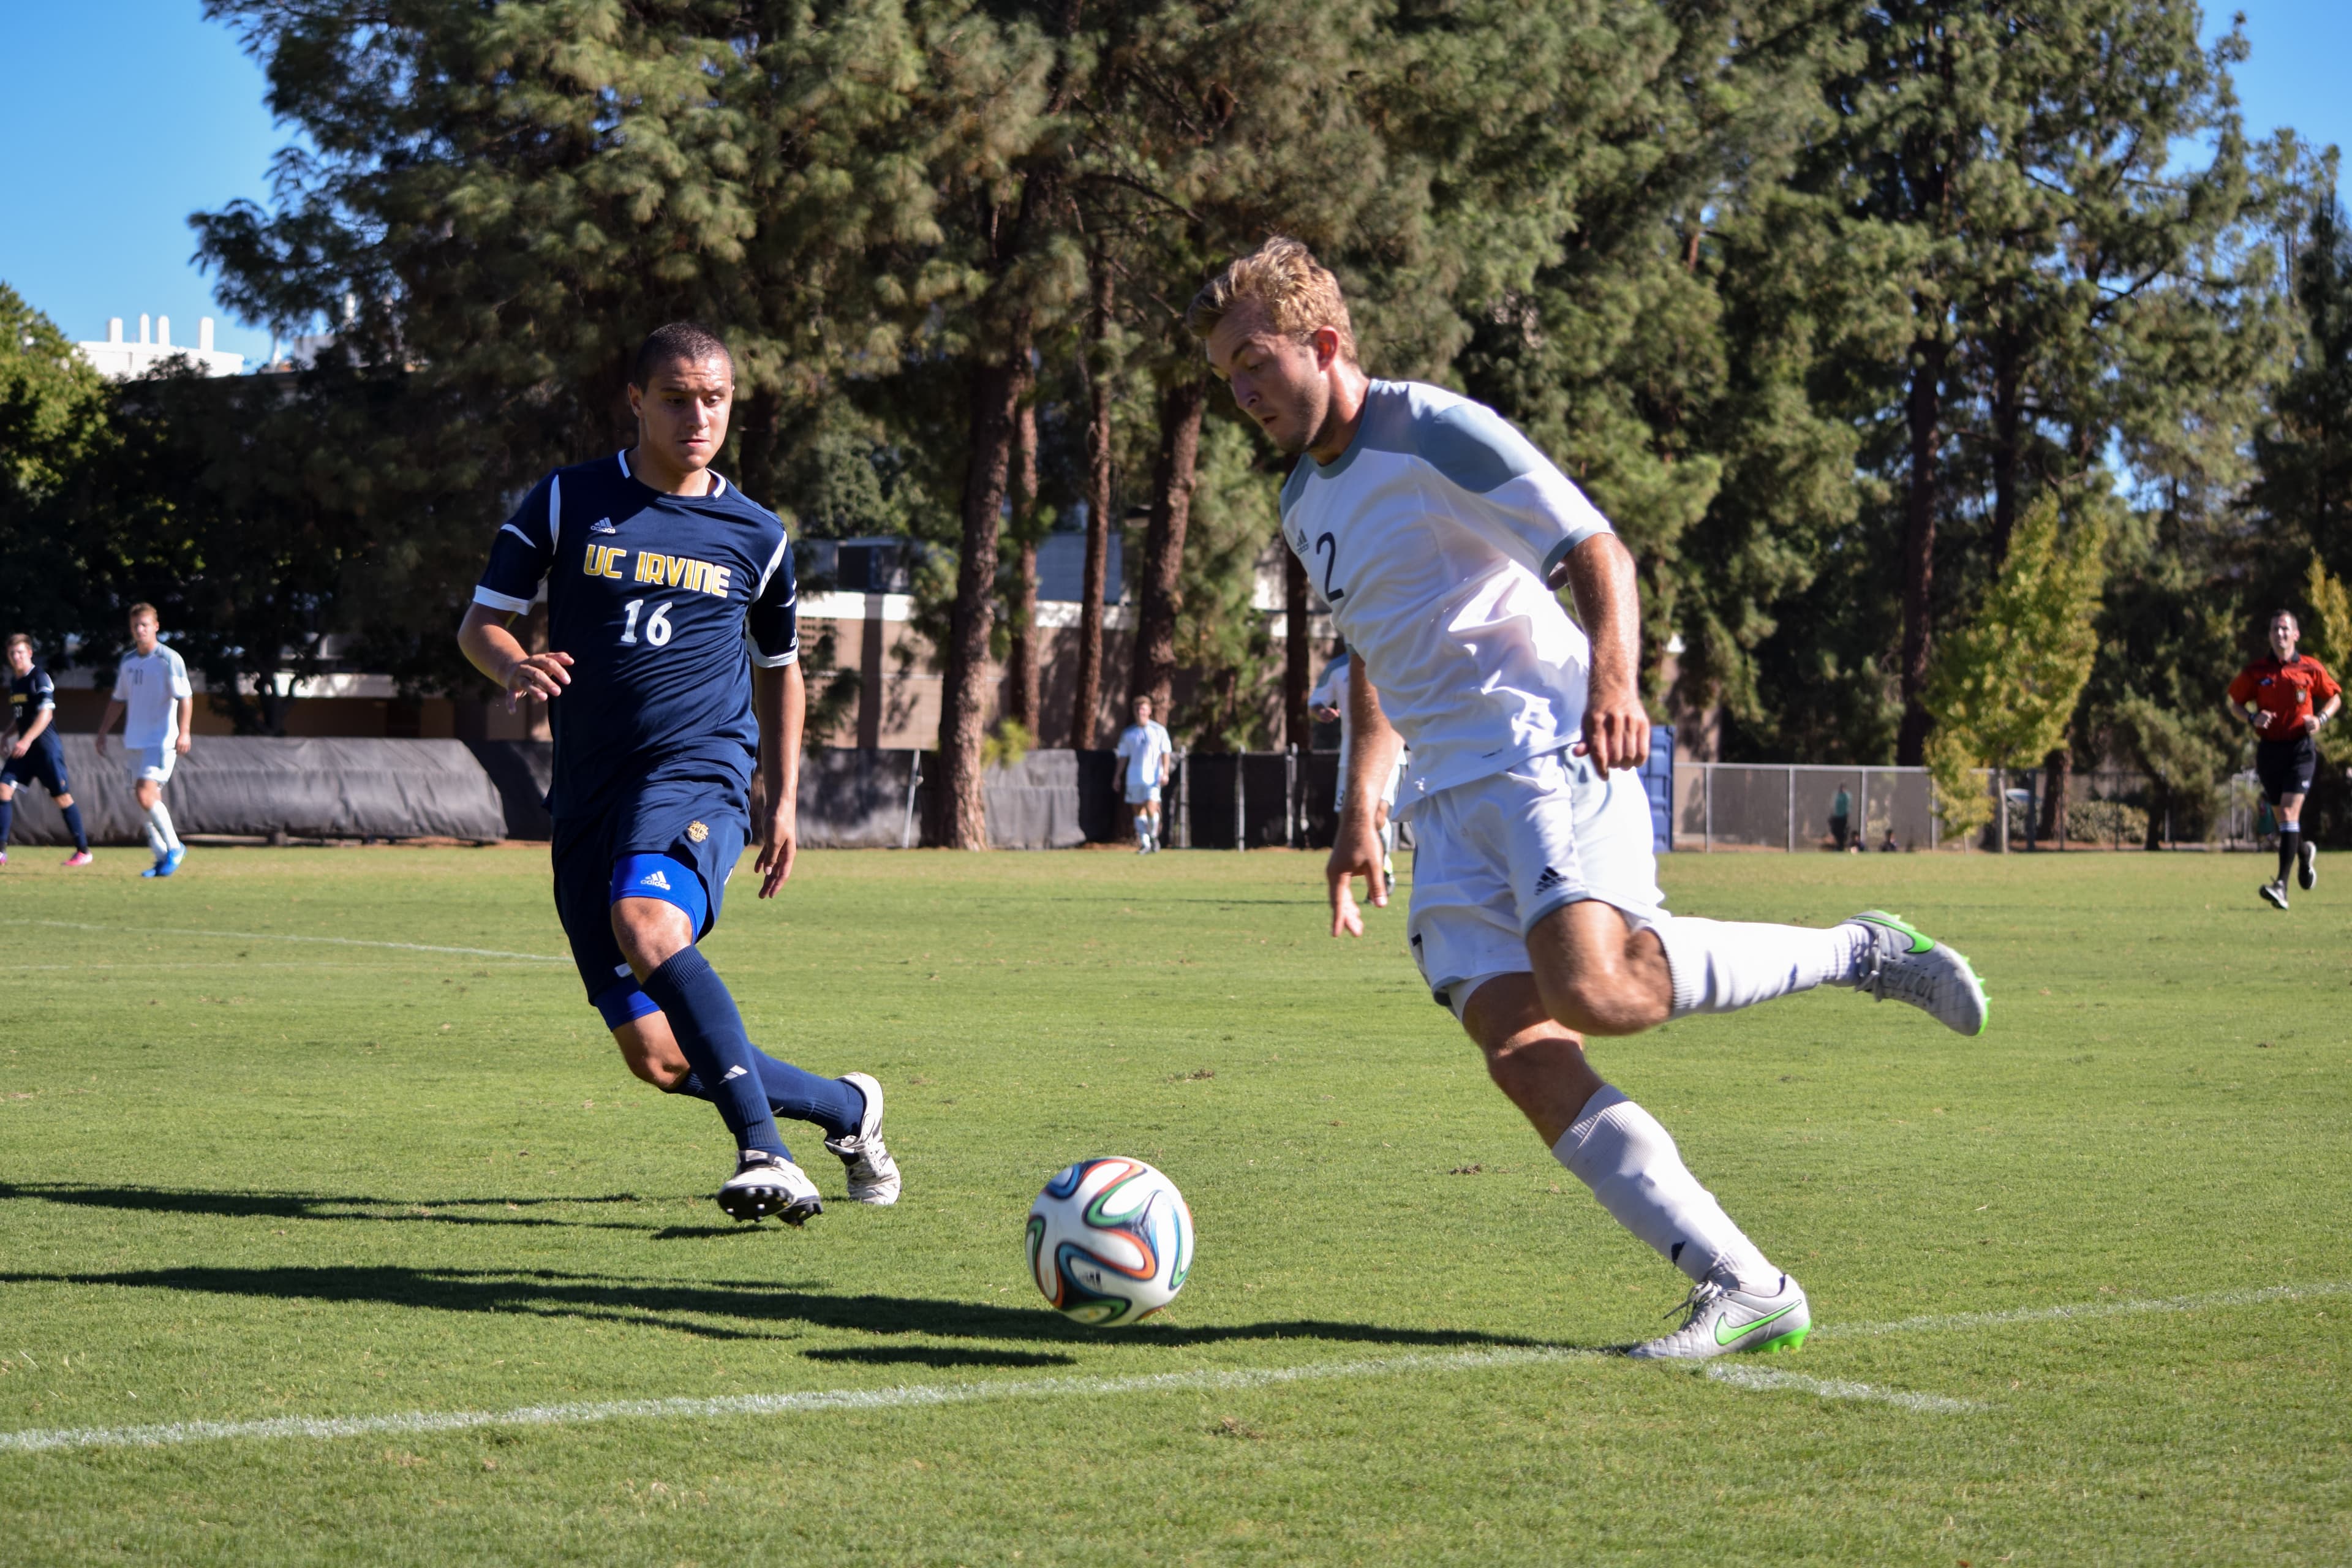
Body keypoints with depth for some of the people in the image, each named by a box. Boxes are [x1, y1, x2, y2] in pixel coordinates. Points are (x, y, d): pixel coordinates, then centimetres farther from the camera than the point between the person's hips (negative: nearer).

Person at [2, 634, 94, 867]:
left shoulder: (40, 679, -12)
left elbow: (45, 714, -20)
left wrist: (26, 740, -28)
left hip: (45, 746, -8)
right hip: (23, 746, 8)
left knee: (62, 797, -4)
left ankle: (83, 851, 6)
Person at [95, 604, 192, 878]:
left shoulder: (170, 660, -7)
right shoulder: (128, 662, 13)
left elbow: (185, 698, -13)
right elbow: (118, 700, 23)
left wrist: (184, 733, -24)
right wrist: (103, 731, 19)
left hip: (162, 741, -7)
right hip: (135, 741, 7)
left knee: (145, 793, -19)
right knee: (145, 798, 5)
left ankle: (173, 847, -6)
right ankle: (162, 858, 13)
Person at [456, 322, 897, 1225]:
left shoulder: (755, 535, 11)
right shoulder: (567, 502, 7)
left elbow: (780, 669, 24)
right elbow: (480, 623, 6)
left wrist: (783, 802, 19)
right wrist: (514, 669, -17)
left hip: (699, 773, -2)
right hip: (588, 794, 2)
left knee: (647, 924, -36)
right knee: (659, 1060, -3)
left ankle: (764, 1152, -36)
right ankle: (845, 1108, 20)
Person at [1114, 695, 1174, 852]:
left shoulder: (1159, 731, 3)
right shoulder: (1128, 733, 11)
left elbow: (1165, 753, 1)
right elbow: (1123, 757, 15)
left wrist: (1165, 773, -9)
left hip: (1153, 777, -3)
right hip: (1134, 778, 3)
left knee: (1151, 808, -15)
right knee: (1139, 810, 1)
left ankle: (1154, 836, 8)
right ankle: (1144, 844, 6)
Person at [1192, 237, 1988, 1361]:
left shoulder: (1437, 433, -5)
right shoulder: (1305, 502, 20)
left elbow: (1596, 549, -10)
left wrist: (1613, 675, -27)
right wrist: (1360, 812, 27)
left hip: (1547, 754, -8)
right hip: (1450, 800, 8)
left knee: (1592, 991, -31)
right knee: (1526, 1059, -10)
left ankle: (1857, 953, -9)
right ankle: (1744, 1290, -9)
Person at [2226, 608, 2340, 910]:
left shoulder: (2311, 669, 0)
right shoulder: (2255, 672, 2)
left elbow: (2335, 697, 12)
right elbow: (2234, 703, 10)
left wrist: (2320, 718, -7)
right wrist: (2253, 717, -10)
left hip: (2300, 749, -3)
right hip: (2269, 748, 3)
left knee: (2289, 813, -16)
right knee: (2283, 816, 10)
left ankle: (2282, 885, -20)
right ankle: (2304, 852, 45)